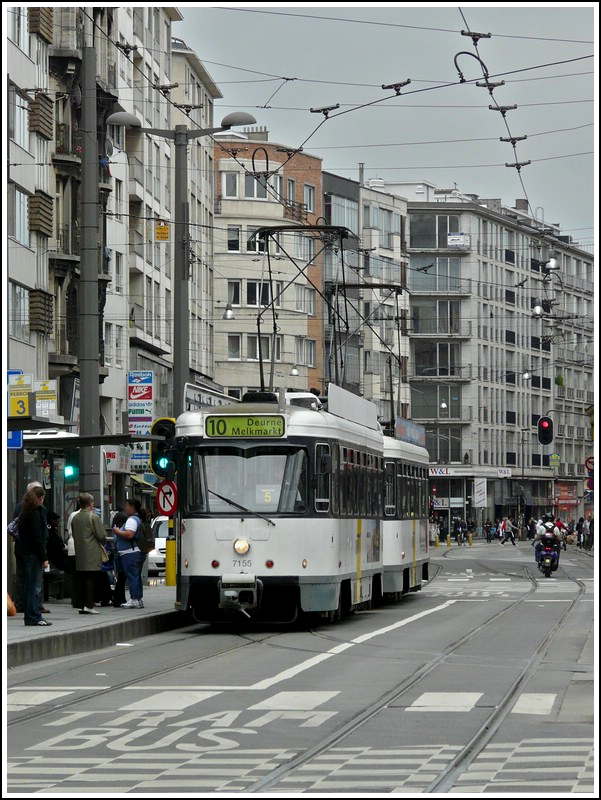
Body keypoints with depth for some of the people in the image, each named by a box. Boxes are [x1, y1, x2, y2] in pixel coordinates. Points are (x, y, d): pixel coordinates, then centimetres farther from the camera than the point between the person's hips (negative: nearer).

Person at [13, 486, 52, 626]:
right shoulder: (34, 514, -13)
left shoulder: (24, 512, 14)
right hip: (32, 554, -9)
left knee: (27, 586, 11)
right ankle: (34, 617, -8)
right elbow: (37, 537, -17)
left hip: (22, 552, 9)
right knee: (35, 586, -7)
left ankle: (29, 617, 14)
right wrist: (44, 558, -15)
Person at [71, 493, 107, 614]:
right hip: (91, 554, -6)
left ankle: (82, 605, 9)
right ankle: (89, 605, -10)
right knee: (90, 579, -5)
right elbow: (101, 536, -10)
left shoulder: (75, 518, 8)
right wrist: (103, 541, 11)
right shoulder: (94, 517, -11)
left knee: (81, 580, 8)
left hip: (79, 553, 6)